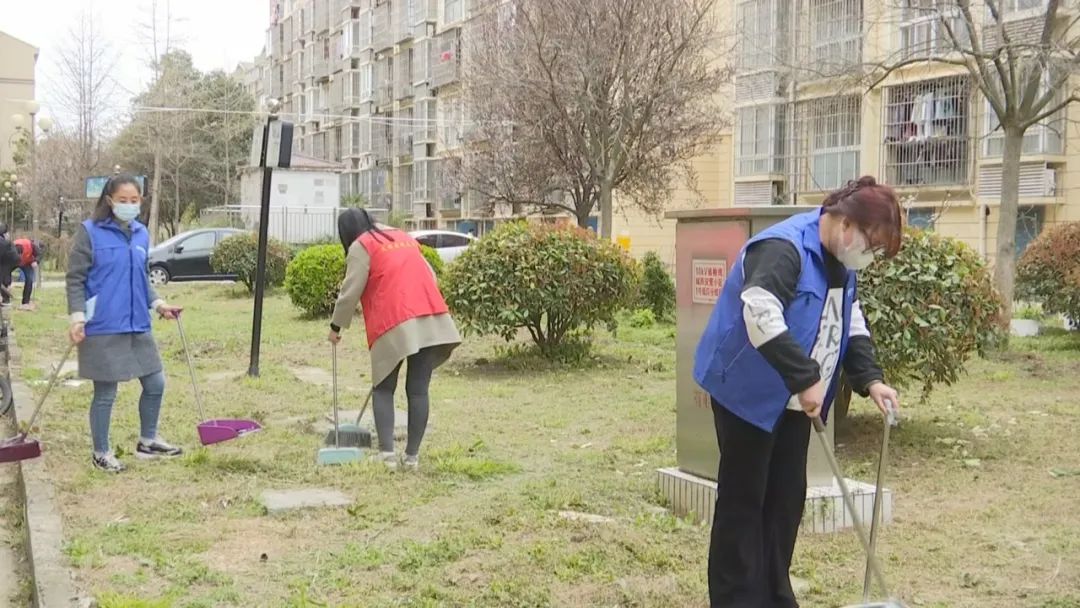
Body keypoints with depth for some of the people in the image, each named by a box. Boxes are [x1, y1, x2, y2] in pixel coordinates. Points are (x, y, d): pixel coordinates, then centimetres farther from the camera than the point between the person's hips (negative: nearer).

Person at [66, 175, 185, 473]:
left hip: (138, 327, 6)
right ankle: (101, 453, 20)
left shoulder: (141, 234, 9)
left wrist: (157, 303, 7)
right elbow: (75, 278, -8)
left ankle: (147, 442, 31)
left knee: (155, 384, 11)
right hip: (103, 329, -6)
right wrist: (78, 317, -17)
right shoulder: (90, 232, -8)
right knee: (105, 393, 3)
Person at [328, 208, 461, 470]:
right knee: (418, 390, 7)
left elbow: (351, 292, 2)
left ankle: (387, 453, -2)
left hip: (394, 324, -5)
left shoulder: (361, 246, 6)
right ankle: (412, 455, 8)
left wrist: (336, 326, 14)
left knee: (383, 389, 9)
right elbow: (429, 276, 24)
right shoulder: (404, 237, 25)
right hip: (432, 319, 5)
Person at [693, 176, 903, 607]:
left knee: (787, 498, 13)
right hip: (748, 394, -9)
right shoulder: (783, 247, -24)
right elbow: (762, 316, -35)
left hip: (793, 401, 9)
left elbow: (851, 323, 15)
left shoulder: (840, 260, 8)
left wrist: (869, 378, 1)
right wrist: (805, 378, -32)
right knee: (743, 501, -1)